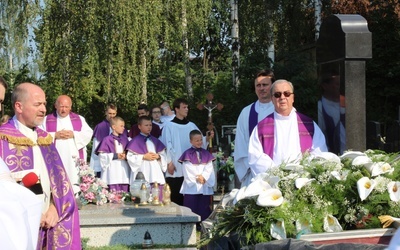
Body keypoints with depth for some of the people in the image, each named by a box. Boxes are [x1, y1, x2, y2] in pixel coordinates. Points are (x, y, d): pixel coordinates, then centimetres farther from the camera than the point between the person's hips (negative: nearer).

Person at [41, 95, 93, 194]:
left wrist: (73, 134, -8)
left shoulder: (79, 119, 16)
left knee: (75, 182, -7)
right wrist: (55, 135, -9)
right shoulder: (46, 120, 11)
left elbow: (88, 134, 6)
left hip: (74, 159, 1)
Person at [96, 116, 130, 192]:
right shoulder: (107, 140, -2)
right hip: (113, 170, -5)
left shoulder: (124, 139, 12)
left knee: (124, 192, 2)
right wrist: (115, 156, -14)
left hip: (124, 170, 5)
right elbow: (102, 155, -7)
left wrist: (126, 156, -7)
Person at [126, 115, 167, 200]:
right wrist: (143, 157, -12)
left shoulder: (155, 141, 16)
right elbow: (130, 157, -7)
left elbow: (164, 155, 15)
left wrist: (158, 156, -5)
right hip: (143, 176, -5)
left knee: (158, 199, 2)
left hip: (156, 174, 5)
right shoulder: (135, 141, 0)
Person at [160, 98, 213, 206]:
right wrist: (169, 162, -13)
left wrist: (207, 139, -12)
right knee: (175, 198, -4)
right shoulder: (169, 126, 0)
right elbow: (167, 145, -5)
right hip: (175, 168, -4)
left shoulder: (192, 126, 13)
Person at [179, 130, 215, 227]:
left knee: (204, 208, 4)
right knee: (191, 208, -3)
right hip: (191, 186, -3)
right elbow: (187, 170, -6)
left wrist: (203, 177, -13)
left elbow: (209, 168, 3)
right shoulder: (187, 154, 1)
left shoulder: (206, 154, 11)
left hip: (205, 186, 3)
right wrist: (197, 178, -12)